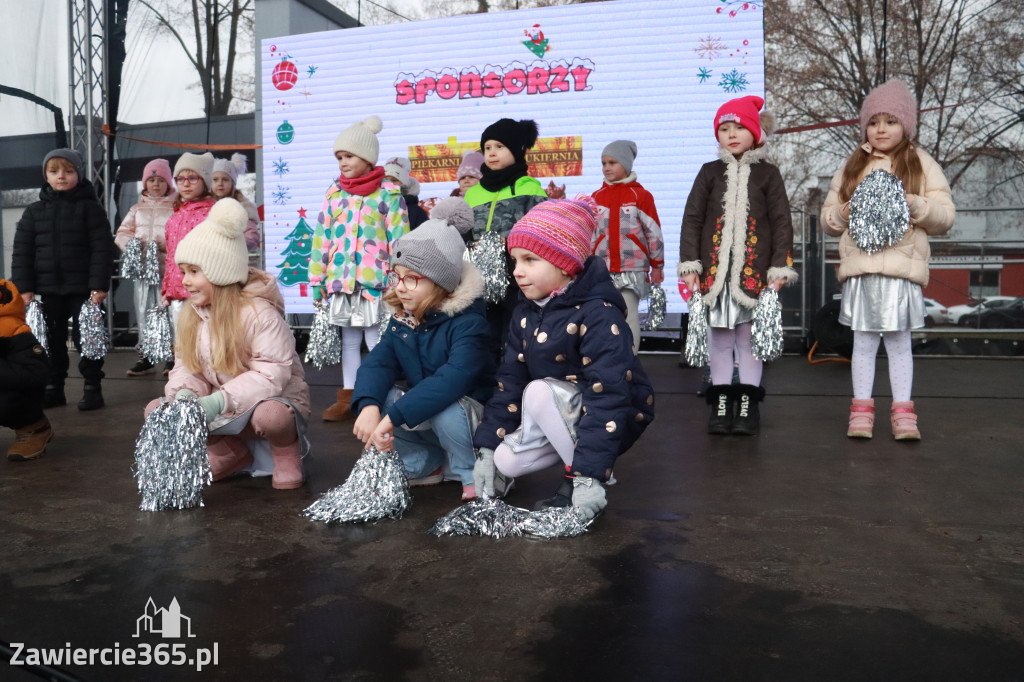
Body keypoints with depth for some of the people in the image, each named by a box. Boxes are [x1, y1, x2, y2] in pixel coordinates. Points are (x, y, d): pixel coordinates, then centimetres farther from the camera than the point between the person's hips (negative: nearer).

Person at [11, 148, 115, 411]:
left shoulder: (90, 208, -2)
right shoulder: (34, 211, 8)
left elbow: (102, 248, -8)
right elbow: (22, 252, 6)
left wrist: (99, 285, -15)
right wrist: (24, 288, -1)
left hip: (82, 288, -4)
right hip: (47, 289, 4)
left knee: (86, 339, 2)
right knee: (51, 341, 11)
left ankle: (93, 387, 12)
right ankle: (53, 387, 22)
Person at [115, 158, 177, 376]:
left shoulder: (176, 207, 3)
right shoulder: (137, 209, 18)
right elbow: (122, 234, 15)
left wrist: (165, 244, -19)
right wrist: (132, 243, -6)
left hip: (166, 267, -5)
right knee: (143, 313, 8)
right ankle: (145, 358, 15)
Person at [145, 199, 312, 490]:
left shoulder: (258, 312, -20)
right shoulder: (191, 315, 3)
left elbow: (272, 374, -26)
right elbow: (186, 366, 5)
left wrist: (220, 401, -36)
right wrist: (185, 394, -19)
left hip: (275, 400, -7)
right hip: (222, 412, 7)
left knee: (270, 414, -41)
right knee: (156, 409, -5)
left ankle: (287, 453, -5)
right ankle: (231, 451, 6)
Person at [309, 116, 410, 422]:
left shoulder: (388, 193, -1)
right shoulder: (334, 193, 12)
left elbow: (398, 238, -5)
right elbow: (322, 238, 12)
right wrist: (317, 280, 10)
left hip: (375, 281, -5)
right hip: (341, 281, 5)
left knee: (377, 340, -2)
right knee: (348, 340, 13)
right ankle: (348, 399, 22)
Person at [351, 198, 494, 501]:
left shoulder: (469, 322, -24)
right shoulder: (401, 318, -1)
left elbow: (453, 380, -38)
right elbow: (378, 362, -12)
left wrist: (393, 417, -41)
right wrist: (369, 405, -34)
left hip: (474, 413, -6)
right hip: (422, 414, 6)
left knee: (445, 409, -37)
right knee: (377, 400, -15)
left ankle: (475, 476, -7)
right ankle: (425, 465, 5)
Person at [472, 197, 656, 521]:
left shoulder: (599, 314, -25)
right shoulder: (526, 313, -1)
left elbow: (608, 397, -30)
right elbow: (510, 381, 1)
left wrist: (590, 475, -34)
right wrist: (487, 448, -4)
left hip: (616, 419, -7)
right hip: (566, 417, 7)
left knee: (539, 391, -28)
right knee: (507, 461, -11)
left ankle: (578, 477, -14)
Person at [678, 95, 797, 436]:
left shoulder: (767, 174, 6)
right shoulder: (710, 172, 9)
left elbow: (781, 222, 4)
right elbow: (692, 219, 6)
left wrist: (780, 268, -3)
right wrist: (689, 264, -2)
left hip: (754, 270, -1)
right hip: (715, 269, 1)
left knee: (750, 337, 4)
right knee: (718, 337, 6)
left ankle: (748, 402, 14)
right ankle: (721, 401, 15)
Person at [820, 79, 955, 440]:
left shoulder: (922, 164, 8)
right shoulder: (852, 166, 14)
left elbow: (946, 217, 4)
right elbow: (827, 218, 15)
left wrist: (915, 206, -14)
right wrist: (844, 213, -7)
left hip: (903, 266, -1)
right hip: (859, 266, 2)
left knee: (899, 342, 3)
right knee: (864, 342, 5)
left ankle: (903, 412, 11)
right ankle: (861, 410, 12)